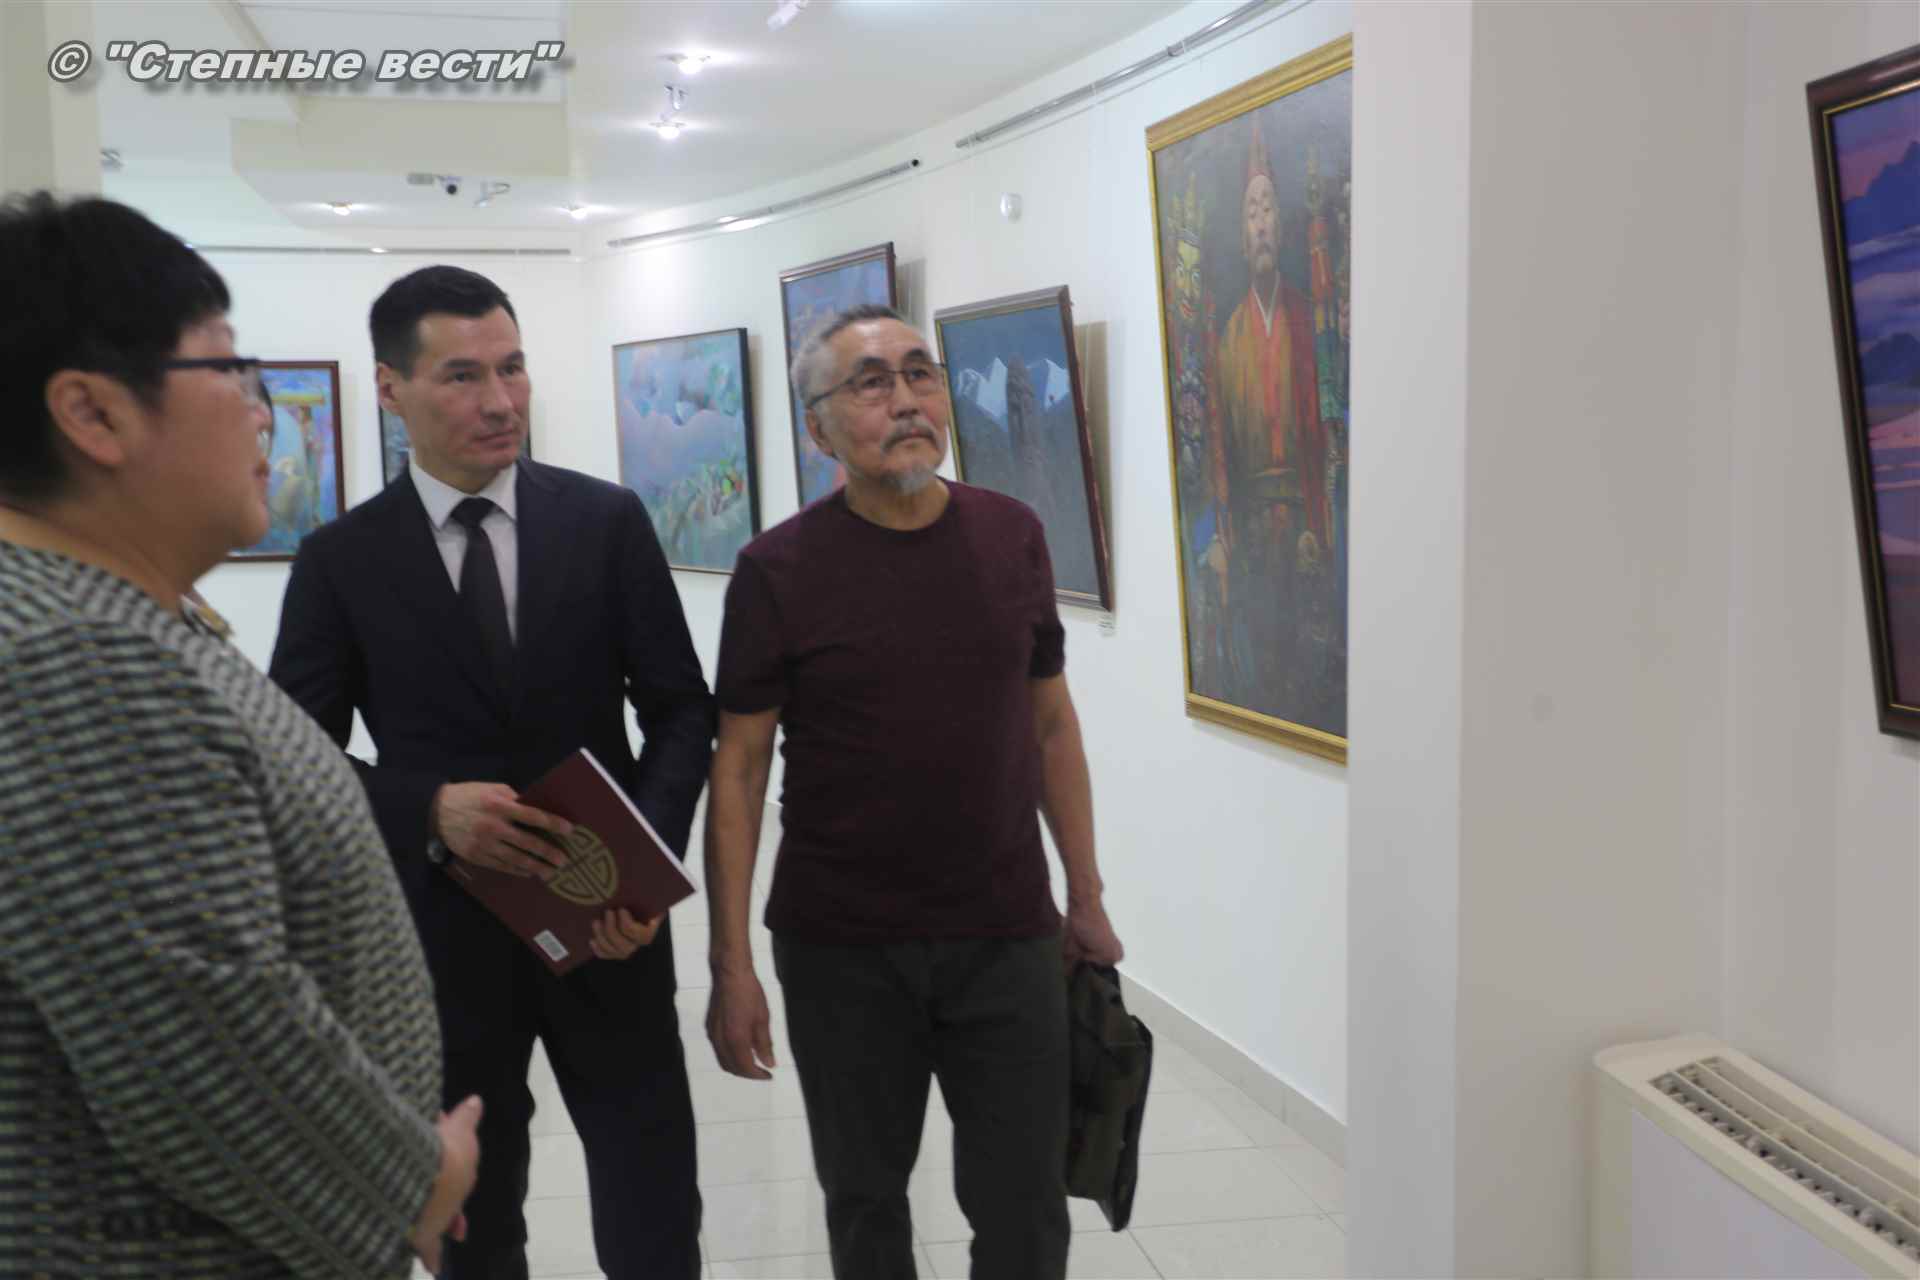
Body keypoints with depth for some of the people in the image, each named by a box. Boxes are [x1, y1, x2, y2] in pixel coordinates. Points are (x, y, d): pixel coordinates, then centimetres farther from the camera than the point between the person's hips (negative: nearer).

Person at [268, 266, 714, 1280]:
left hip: (605, 926, 0)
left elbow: (680, 709, 0)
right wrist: (430, 810, -20)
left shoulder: (608, 521, -1)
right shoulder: (340, 560, -3)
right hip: (440, 936, 0)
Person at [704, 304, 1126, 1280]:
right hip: (839, 949, -1)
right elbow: (739, 766, -5)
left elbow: (1050, 722, 8)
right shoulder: (778, 569, -8)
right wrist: (730, 962, -8)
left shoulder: (1012, 536, 1)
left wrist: (1086, 895, 7)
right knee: (863, 1197, 15)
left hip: (1008, 938, 2)